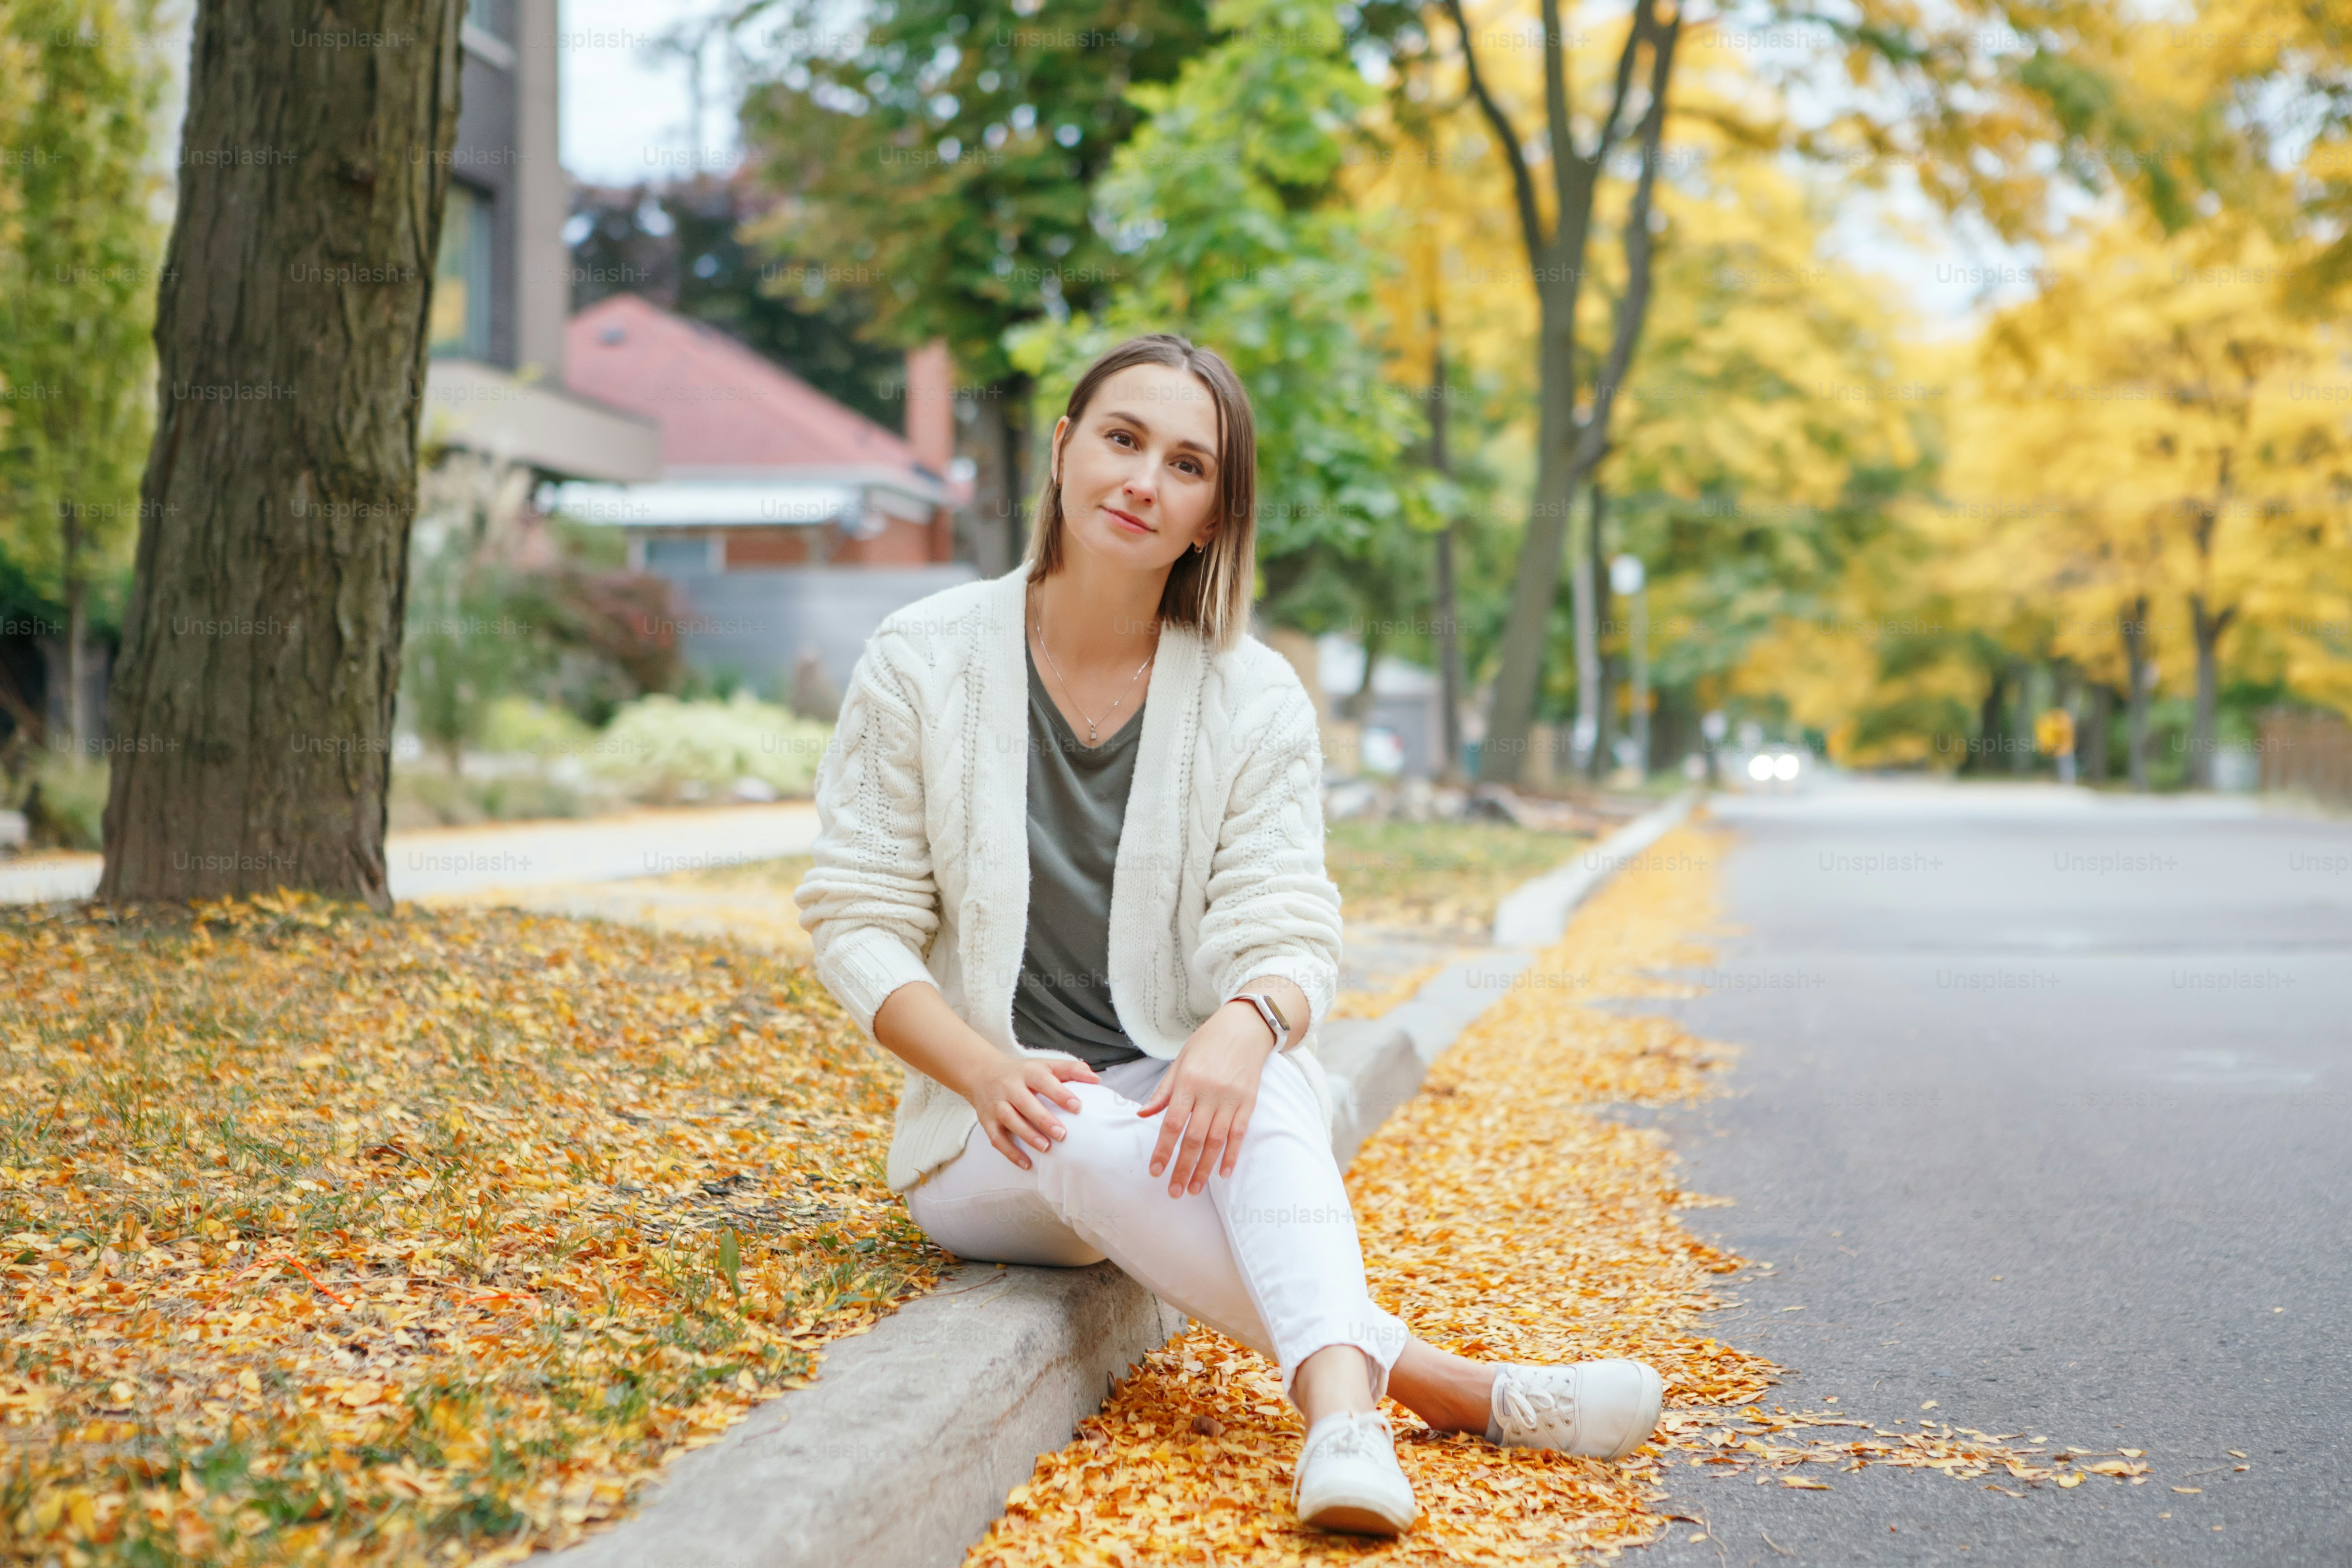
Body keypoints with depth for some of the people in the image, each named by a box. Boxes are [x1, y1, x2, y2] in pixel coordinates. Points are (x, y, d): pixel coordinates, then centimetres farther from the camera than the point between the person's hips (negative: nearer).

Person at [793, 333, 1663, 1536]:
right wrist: (986, 1072, -22)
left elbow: (1288, 939, -7)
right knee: (1084, 1142, -36)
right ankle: (1434, 1380, -36)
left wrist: (1247, 1023, -33)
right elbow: (858, 920, -3)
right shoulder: (921, 665, -3)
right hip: (983, 1143, -1)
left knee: (1265, 1077, -34)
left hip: (1188, 1109, 1)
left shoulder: (1254, 702, 0)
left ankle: (1341, 1413, -54)